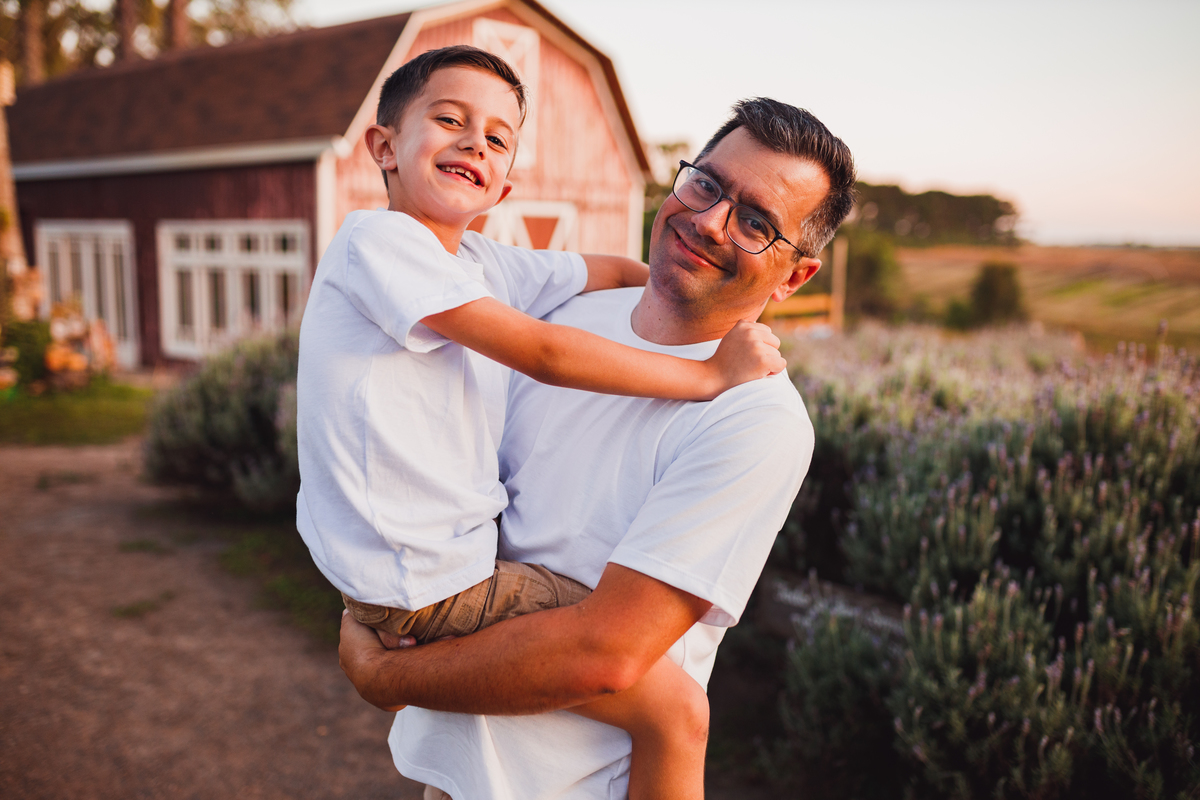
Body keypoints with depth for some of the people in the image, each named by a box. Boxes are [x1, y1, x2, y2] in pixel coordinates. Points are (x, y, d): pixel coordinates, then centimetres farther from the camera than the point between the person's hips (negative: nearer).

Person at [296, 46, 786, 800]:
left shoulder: (483, 263, 8)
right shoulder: (378, 239, -16)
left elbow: (603, 272, 19)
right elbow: (543, 354, -22)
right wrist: (709, 374, -16)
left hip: (454, 552, 9)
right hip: (426, 590, -9)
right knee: (675, 706, -11)